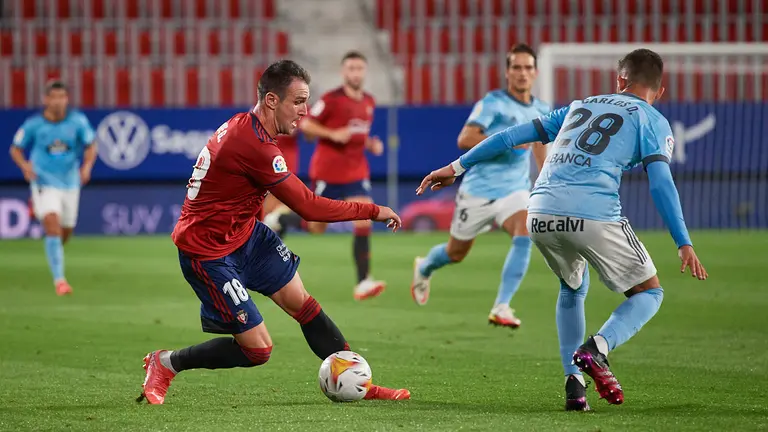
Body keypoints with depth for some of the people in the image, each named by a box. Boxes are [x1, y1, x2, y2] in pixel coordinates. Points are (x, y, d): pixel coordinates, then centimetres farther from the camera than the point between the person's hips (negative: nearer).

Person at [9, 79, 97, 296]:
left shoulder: (78, 121, -7)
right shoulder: (33, 124, -9)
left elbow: (90, 147, 2)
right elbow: (16, 149, 2)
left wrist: (87, 166, -18)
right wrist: (25, 165, -18)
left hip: (70, 183, 3)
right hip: (44, 182, -3)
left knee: (66, 231, 14)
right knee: (53, 227, -21)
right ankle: (59, 279, -18)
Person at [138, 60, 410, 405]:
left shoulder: (243, 124, 1)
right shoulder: (255, 146, -29)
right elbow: (309, 208, -25)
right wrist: (373, 211, -16)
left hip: (243, 234, 10)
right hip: (208, 253, -10)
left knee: (302, 303, 6)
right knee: (258, 349, -7)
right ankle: (165, 364, 10)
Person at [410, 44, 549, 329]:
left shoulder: (540, 111, 5)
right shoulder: (494, 103, -13)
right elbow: (464, 139, -23)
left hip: (515, 189, 4)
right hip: (479, 188, -4)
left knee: (525, 235, -27)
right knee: (456, 253, 13)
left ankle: (501, 308, -25)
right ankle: (424, 269, 50)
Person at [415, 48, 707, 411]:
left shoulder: (580, 106, 29)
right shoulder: (652, 121, 14)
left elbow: (514, 136, 27)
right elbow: (660, 183, 0)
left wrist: (458, 166, 32)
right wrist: (684, 244, -2)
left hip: (540, 215, 5)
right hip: (594, 216, -5)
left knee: (573, 288, 31)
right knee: (649, 293, 13)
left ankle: (574, 381, 15)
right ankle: (598, 347, -15)